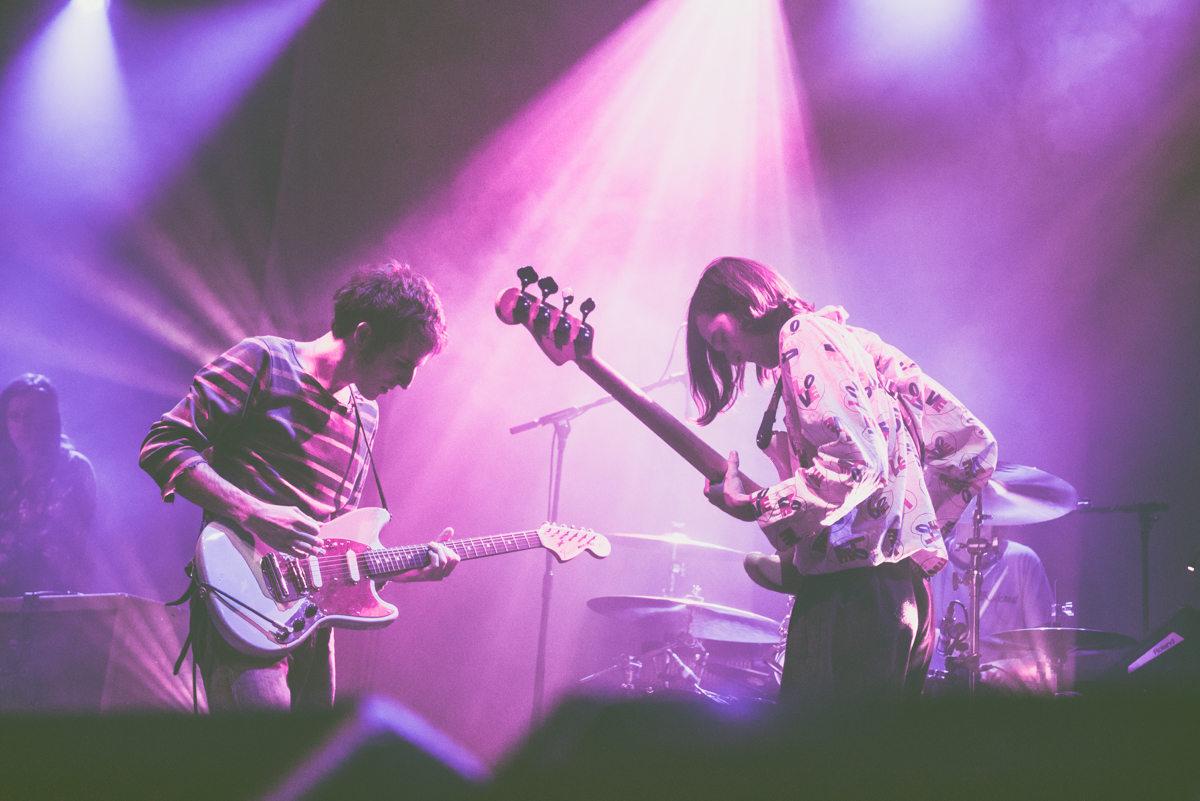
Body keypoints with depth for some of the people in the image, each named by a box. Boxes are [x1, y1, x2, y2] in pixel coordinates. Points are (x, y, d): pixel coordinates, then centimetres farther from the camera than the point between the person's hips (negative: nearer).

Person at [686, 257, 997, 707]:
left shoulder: (803, 334, -4)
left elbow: (857, 463, -19)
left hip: (855, 589, -10)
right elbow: (972, 447, 19)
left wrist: (754, 507, -8)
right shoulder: (855, 342, 23)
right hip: (909, 593, 10)